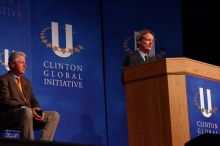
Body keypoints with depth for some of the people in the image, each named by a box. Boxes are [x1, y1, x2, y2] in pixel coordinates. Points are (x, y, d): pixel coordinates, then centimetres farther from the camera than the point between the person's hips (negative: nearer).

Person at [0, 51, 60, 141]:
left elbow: (33, 100, 20)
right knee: (27, 111, -38)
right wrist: (27, 109, -24)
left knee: (54, 115, -8)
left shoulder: (26, 81, 26)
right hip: (8, 118, -8)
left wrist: (37, 109, -5)